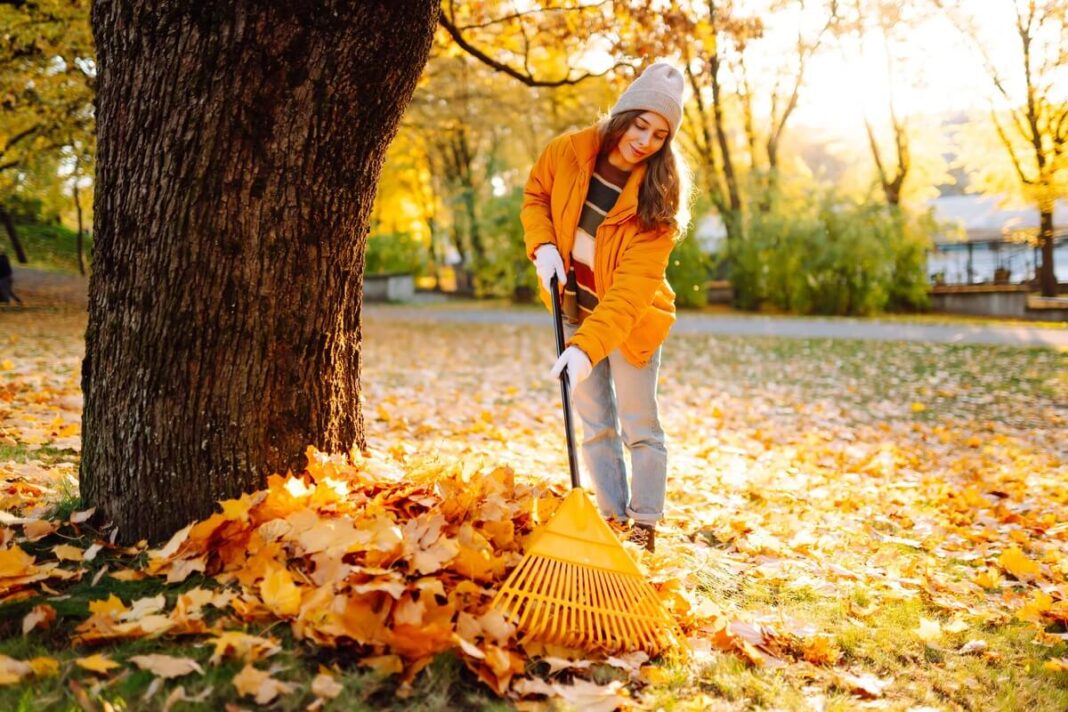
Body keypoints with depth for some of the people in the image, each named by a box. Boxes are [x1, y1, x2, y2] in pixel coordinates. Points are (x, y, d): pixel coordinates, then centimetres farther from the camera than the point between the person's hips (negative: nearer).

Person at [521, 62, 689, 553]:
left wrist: (587, 348, -42)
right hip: (574, 308, 4)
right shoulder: (567, 152, -14)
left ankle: (644, 528, 15)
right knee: (596, 425, 10)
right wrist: (542, 246, -12)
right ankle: (613, 521, 20)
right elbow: (535, 195, 7)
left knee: (639, 427, 2)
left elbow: (632, 289, -32)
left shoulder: (656, 198, -24)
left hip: (629, 319, -4)